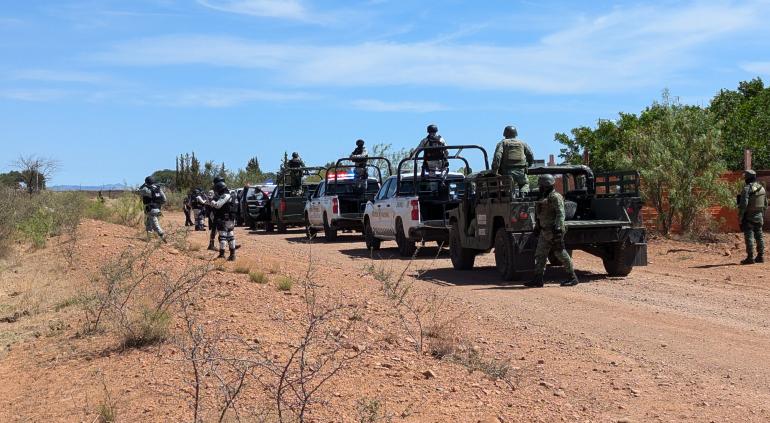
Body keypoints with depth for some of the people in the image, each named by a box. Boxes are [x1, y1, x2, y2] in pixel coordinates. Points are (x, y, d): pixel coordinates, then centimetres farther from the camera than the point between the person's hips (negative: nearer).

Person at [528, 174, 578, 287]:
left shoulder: (555, 197, -11)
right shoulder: (544, 198, 18)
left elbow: (560, 214, -20)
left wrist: (558, 228, -28)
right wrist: (537, 227, 23)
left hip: (553, 231, -10)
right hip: (544, 231, 10)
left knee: (561, 253, -5)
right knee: (540, 254, 5)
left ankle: (573, 278, 3)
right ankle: (538, 279, 6)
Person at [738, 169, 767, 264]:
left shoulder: (747, 189, -16)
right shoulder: (762, 188, 9)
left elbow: (743, 204, -21)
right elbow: (765, 204, 15)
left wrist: (740, 217, -15)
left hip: (749, 217, -7)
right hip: (759, 216, 7)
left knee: (749, 237, -5)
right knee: (759, 236, 12)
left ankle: (750, 258, -6)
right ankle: (760, 256, 16)